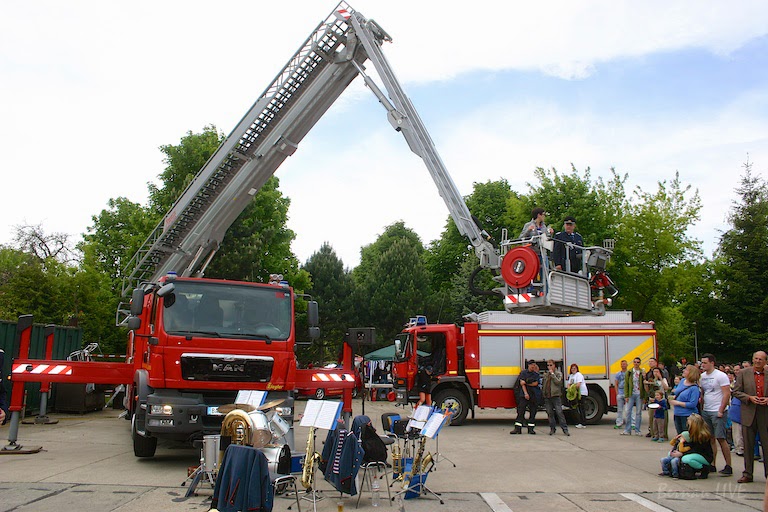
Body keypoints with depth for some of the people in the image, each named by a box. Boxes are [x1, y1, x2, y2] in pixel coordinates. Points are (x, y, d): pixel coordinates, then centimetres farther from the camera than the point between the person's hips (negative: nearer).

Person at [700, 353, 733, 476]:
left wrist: (721, 411, -15)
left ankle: (728, 466, 1)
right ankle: (712, 465, 13)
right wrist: (701, 409, 10)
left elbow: (727, 394, -12)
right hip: (705, 411, 7)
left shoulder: (720, 376, -8)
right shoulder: (702, 376, 12)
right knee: (710, 438, 8)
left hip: (717, 412, -6)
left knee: (721, 438, -7)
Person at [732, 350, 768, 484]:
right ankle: (747, 474, 15)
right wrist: (749, 398, -13)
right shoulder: (743, 373, 4)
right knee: (748, 445, 7)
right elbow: (736, 391, 2)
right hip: (748, 414, 0)